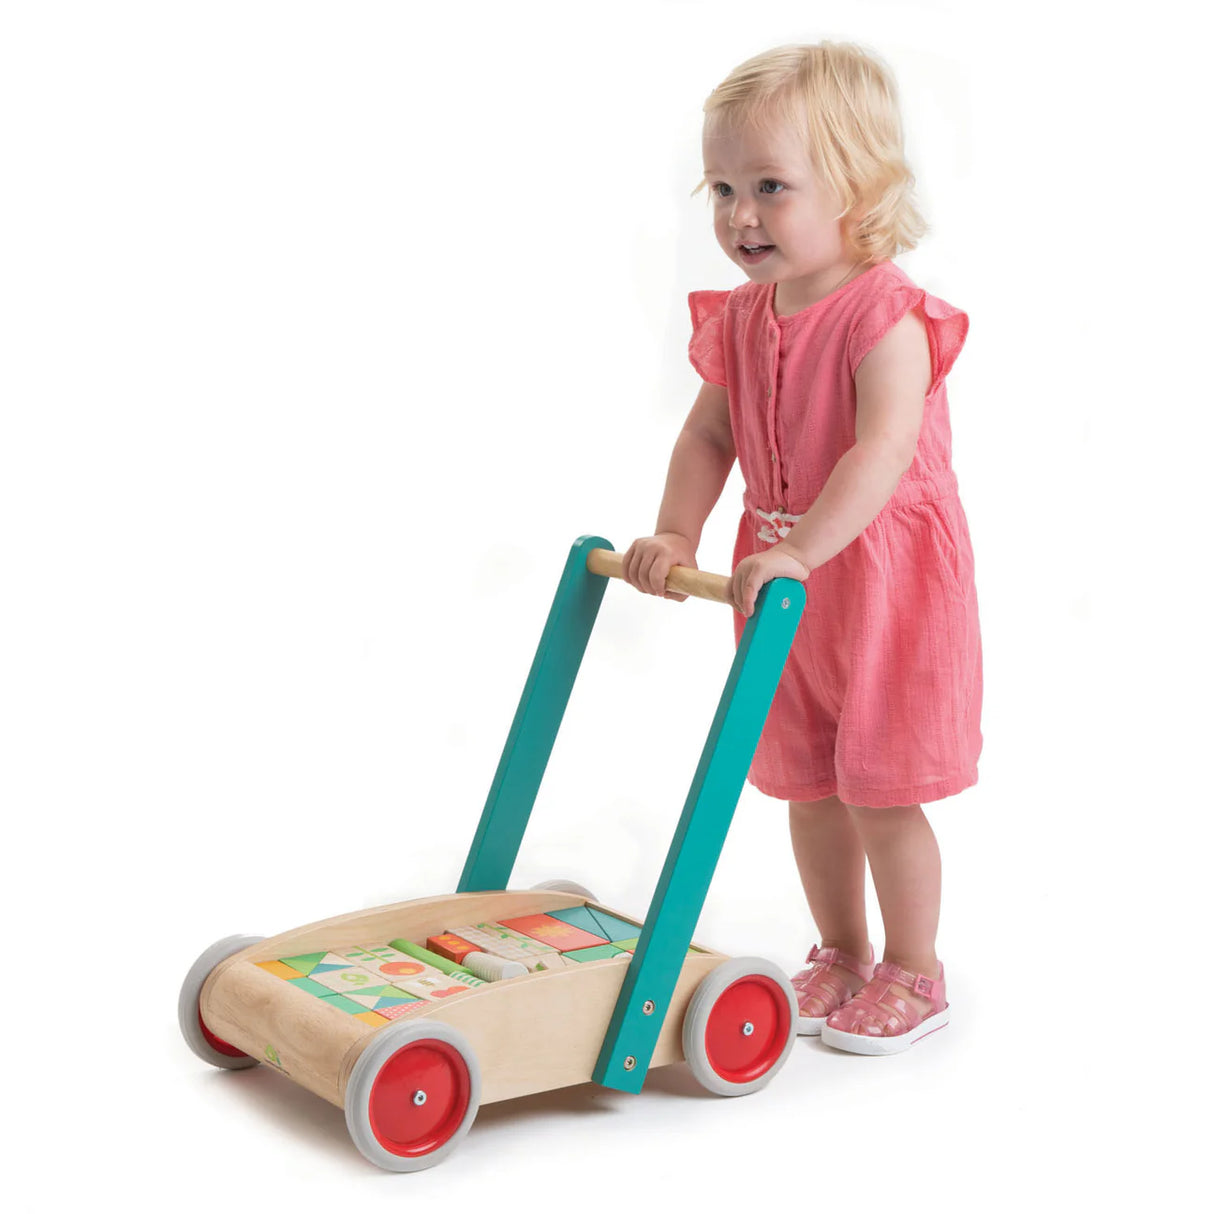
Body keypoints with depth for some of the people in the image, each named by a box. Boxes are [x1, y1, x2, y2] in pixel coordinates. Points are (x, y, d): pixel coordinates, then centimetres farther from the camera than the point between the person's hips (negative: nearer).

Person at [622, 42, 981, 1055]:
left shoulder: (887, 318, -21)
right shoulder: (742, 319, 2)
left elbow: (881, 454, -32)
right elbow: (708, 436, 7)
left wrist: (798, 553, -40)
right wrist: (677, 534, -6)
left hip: (889, 575, -7)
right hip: (784, 576, 7)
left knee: (881, 791, 1)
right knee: (808, 786, 15)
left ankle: (913, 972, 20)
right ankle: (841, 953, 34)